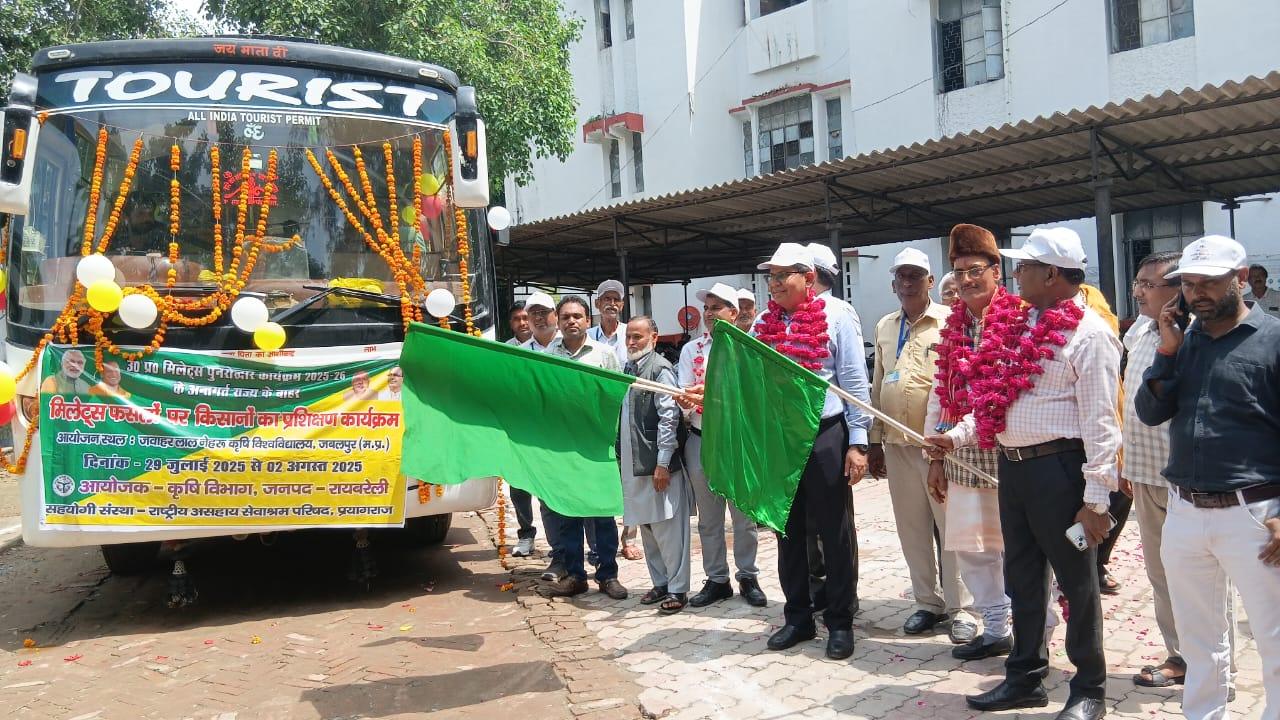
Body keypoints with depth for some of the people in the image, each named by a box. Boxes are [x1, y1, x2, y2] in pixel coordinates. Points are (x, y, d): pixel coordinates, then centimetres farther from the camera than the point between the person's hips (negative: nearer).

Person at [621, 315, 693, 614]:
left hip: (657, 464, -8)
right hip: (634, 463, 8)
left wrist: (662, 463, -18)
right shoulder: (628, 369, 13)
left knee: (667, 526, -1)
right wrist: (622, 459, 15)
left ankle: (677, 589, 8)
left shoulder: (660, 368, -10)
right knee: (646, 526, 14)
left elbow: (669, 417, -15)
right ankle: (660, 582, 25)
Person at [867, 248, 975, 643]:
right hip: (897, 445, 6)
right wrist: (875, 441, 14)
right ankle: (929, 603, 23)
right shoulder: (885, 327, 14)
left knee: (950, 528, 0)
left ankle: (960, 609, 11)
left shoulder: (950, 322, -4)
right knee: (912, 529, 11)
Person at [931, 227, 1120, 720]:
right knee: (1022, 577, 18)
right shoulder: (1017, 321, 12)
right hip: (1012, 465, 8)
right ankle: (1026, 678, 33)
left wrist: (1096, 498, -19)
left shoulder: (1088, 332, -13)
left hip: (1058, 469, -8)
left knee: (1076, 582, 7)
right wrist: (958, 435, 8)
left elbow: (1100, 422, -16)